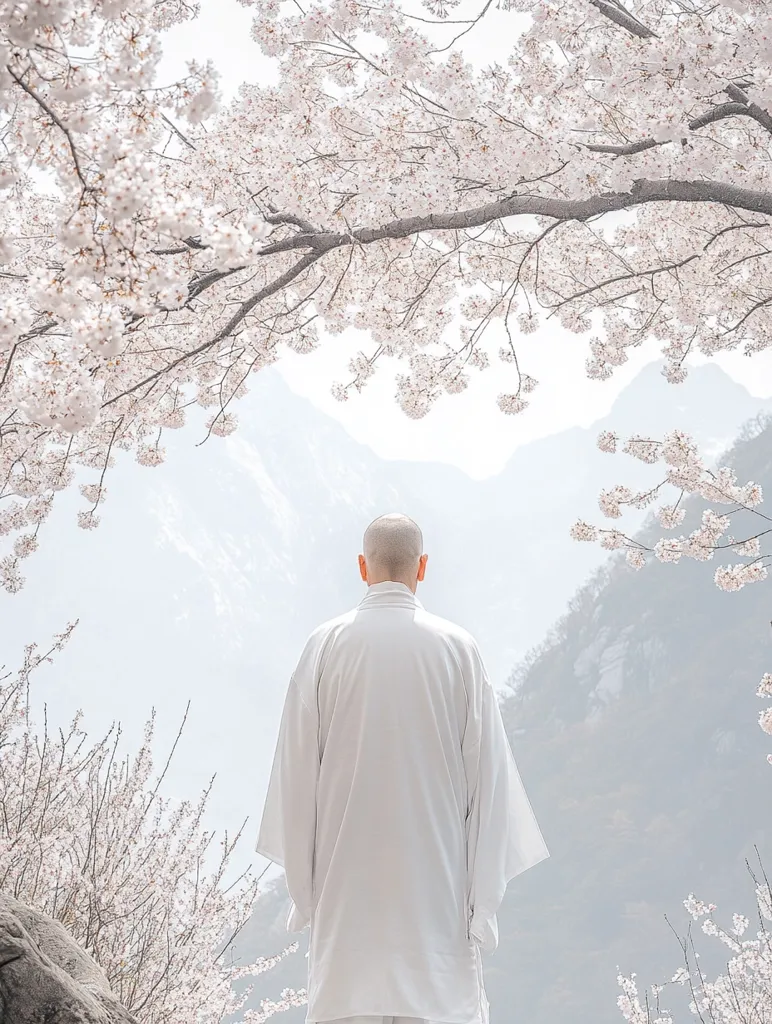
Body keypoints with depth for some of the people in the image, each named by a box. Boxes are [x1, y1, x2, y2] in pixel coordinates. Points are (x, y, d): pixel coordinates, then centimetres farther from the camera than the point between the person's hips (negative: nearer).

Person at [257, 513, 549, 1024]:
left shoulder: (326, 646, 0)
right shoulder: (458, 649, -1)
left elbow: (297, 769, 0)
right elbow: (486, 773, -1)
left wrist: (302, 885, 7)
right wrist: (483, 897, 4)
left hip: (346, 873, 0)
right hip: (437, 878, 0)